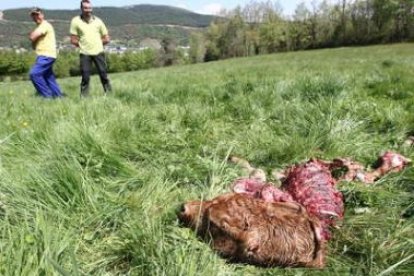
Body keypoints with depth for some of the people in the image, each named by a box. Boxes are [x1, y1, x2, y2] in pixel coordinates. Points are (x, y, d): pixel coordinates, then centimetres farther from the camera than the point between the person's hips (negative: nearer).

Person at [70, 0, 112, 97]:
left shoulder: (98, 21, 5)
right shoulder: (76, 21, 0)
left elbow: (106, 39, 10)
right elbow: (73, 40, 1)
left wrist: (96, 43, 8)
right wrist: (82, 45, 4)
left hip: (98, 52, 1)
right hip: (85, 53, -1)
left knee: (103, 74, 2)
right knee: (85, 77, -1)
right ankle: (84, 96, 8)